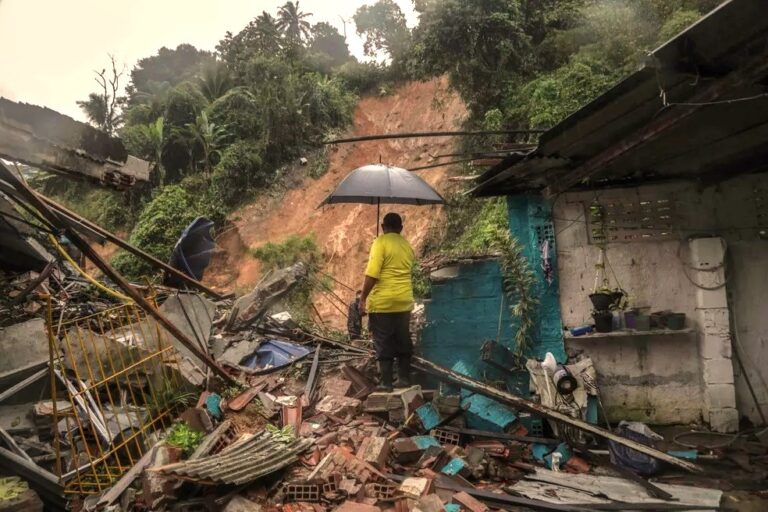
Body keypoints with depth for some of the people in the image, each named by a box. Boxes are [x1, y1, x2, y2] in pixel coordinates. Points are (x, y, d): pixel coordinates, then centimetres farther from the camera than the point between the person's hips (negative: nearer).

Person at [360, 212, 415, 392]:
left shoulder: (381, 242, -10)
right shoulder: (407, 245, 10)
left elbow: (372, 274, -16)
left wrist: (363, 298, -10)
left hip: (382, 302, -6)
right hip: (404, 301, 6)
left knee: (383, 344, 2)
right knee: (403, 341, 15)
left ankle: (385, 382, 5)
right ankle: (404, 379, 21)